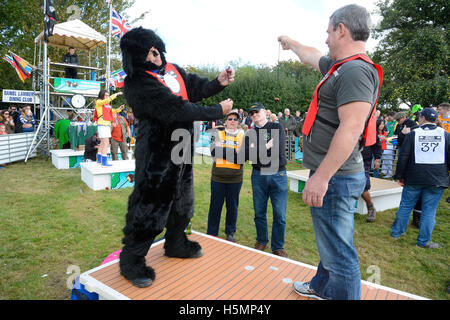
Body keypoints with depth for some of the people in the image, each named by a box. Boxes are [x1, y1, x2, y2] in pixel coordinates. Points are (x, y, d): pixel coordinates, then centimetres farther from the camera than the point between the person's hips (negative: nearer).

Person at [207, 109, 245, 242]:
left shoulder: (242, 136, 7)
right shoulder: (218, 134, 4)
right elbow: (213, 152, -9)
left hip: (235, 177, 1)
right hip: (218, 176, -1)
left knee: (233, 205, 10)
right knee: (215, 204, 7)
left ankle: (230, 232, 28)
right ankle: (211, 233, 23)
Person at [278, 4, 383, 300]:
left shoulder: (355, 71, -17)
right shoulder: (341, 66, 13)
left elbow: (351, 129, -26)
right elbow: (311, 56, 33)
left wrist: (321, 177, -25)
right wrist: (290, 42, 49)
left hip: (335, 178, -11)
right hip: (332, 175, 11)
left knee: (338, 253, -1)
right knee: (332, 243, 25)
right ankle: (322, 288, 45)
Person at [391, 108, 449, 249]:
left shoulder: (413, 134, -3)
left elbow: (403, 157, -5)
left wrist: (399, 176, 2)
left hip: (413, 179, 0)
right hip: (437, 180, 1)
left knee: (405, 205, 12)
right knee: (429, 211, 7)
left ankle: (396, 232, 24)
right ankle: (424, 241, 13)